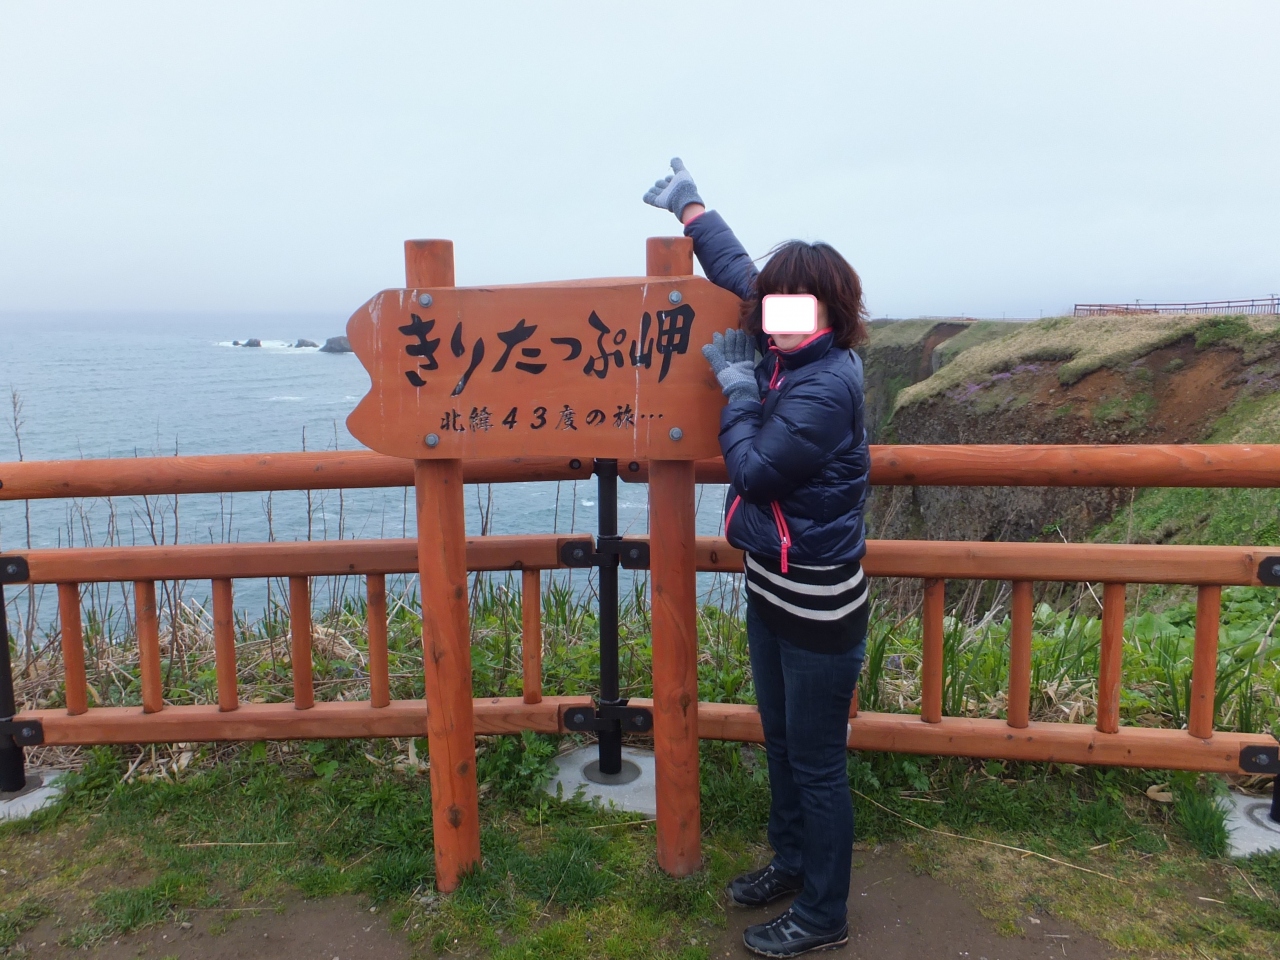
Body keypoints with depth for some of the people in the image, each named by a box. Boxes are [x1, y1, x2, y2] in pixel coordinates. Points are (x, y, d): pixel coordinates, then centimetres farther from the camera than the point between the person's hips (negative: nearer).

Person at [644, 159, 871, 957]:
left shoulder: (827, 386, -23)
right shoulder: (784, 353, 1)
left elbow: (753, 469, -22)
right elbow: (738, 274, 17)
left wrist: (737, 384, -13)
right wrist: (693, 208, 24)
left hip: (818, 602, -9)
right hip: (771, 584, 9)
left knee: (817, 761, 6)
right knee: (781, 741, 23)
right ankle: (792, 862, 44)